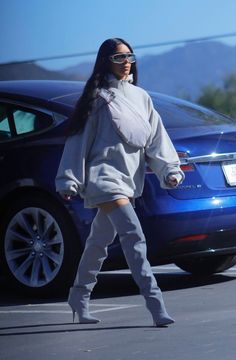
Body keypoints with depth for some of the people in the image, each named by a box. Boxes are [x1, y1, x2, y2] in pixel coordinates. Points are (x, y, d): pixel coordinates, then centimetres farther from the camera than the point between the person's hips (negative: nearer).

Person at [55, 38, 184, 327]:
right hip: (104, 174, -6)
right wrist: (69, 180, -4)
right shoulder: (98, 97, -1)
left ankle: (79, 299, 30)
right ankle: (155, 303, -28)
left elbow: (156, 137, 10)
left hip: (129, 179, 6)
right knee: (134, 236, -20)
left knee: (99, 242, 16)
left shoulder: (140, 97, 15)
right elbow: (79, 138, -1)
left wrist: (169, 170, -3)